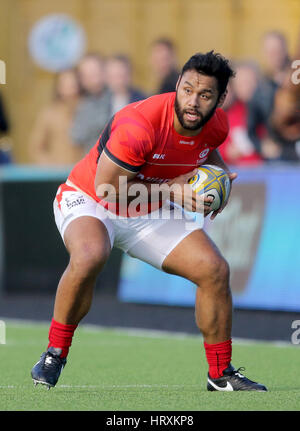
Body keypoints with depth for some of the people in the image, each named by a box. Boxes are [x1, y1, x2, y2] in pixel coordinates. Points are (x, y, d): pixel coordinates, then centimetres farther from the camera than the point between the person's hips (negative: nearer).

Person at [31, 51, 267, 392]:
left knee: (215, 271, -6)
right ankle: (55, 352, -16)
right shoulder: (138, 126, -35)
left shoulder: (216, 125, -12)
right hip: (87, 199, -6)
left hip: (150, 212, 6)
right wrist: (171, 188, -27)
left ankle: (221, 374, 10)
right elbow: (105, 187, -28)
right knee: (89, 257, -38)